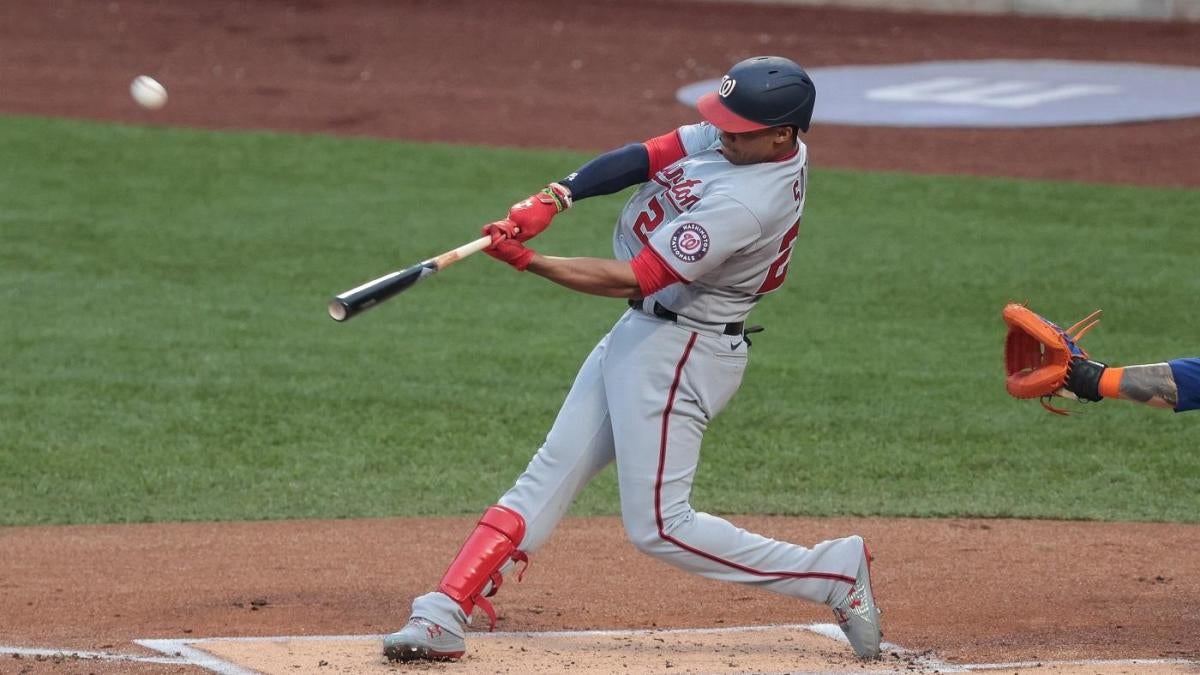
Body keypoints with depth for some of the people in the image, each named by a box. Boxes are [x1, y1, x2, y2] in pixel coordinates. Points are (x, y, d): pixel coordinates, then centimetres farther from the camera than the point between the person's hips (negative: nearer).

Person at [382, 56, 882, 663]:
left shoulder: (745, 202, -29)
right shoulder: (739, 139, -3)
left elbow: (634, 278, -27)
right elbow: (645, 157, -5)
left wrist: (528, 262, -22)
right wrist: (555, 196, -19)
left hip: (680, 350, -10)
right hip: (641, 333, 10)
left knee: (657, 527, -5)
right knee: (548, 476, 7)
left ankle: (833, 573, 2)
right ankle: (445, 614, 7)